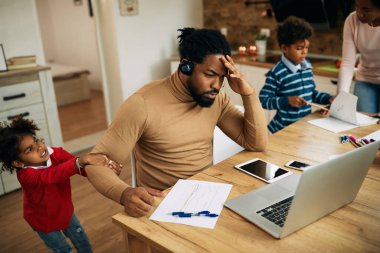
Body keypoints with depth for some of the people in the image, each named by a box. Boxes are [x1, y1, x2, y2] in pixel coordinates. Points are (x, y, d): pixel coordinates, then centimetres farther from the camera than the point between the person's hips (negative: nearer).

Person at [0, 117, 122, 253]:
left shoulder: (56, 153, -22)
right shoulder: (25, 175, -38)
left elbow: (83, 168, -30)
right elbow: (52, 175, -58)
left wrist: (105, 166, -51)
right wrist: (82, 160, -71)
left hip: (65, 211, 5)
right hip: (43, 220, -4)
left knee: (83, 241, 20)